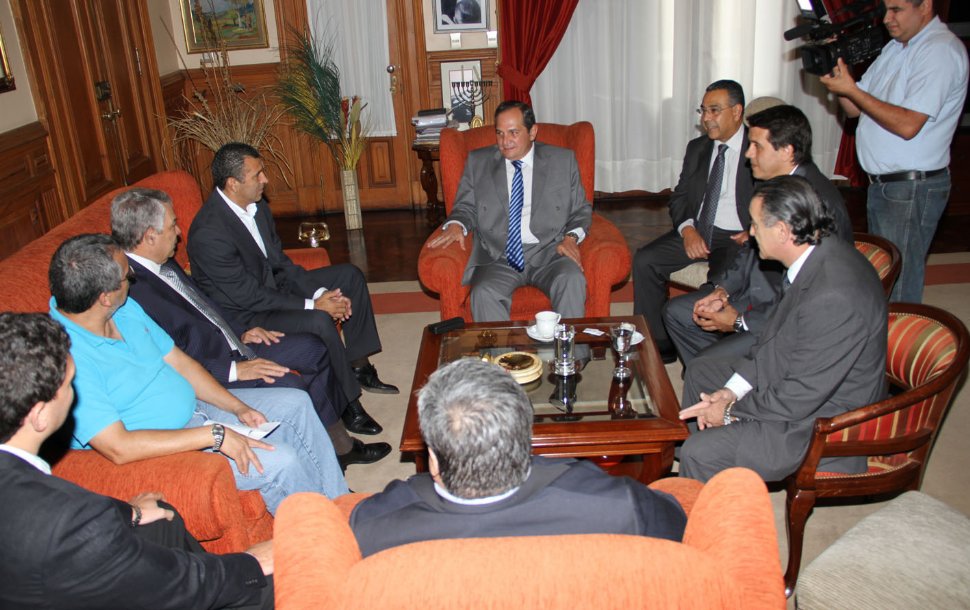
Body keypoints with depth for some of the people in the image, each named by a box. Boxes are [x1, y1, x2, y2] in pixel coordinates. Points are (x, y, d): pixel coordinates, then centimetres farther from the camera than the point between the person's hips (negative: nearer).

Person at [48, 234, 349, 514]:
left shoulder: (125, 309, -1)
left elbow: (179, 362, 7)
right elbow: (118, 447, -32)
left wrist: (239, 408, -3)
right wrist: (213, 434, -30)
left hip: (194, 409, 9)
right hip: (159, 451, -9)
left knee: (296, 403, 8)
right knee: (281, 460, -21)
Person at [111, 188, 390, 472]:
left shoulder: (161, 265, 8)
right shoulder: (131, 290, -24)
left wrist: (238, 335, 8)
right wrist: (234, 371, -24)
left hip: (231, 351, 10)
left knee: (311, 346, 7)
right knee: (292, 384, -24)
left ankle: (345, 413, 21)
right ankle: (342, 449, -2)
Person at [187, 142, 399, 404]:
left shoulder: (256, 205, -2)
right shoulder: (208, 233, -28)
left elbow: (280, 262, 5)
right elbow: (248, 296, -25)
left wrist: (321, 292, -9)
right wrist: (313, 305, -23)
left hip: (271, 285, 9)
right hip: (243, 314, -9)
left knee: (350, 276, 6)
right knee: (319, 322, -31)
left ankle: (358, 366, 9)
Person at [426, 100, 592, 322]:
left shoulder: (563, 160, 12)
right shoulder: (477, 162, 14)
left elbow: (581, 210, 15)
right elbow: (466, 207, 16)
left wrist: (571, 237, -6)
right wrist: (456, 225, -8)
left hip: (550, 253, 0)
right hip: (497, 257, 0)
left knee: (572, 281, -31)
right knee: (484, 294, -31)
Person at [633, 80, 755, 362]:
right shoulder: (697, 148, 14)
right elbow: (679, 196, 12)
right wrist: (688, 229, -9)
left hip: (737, 236, -5)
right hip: (696, 231, 5)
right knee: (644, 260, -15)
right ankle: (658, 346, -5)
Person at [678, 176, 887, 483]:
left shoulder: (834, 298, -35)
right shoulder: (817, 256, -4)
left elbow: (799, 398, -29)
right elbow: (777, 340, 7)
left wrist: (731, 411, -14)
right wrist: (731, 391, -2)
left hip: (823, 418, -10)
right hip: (798, 379, 10)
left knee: (700, 453, -20)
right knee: (699, 371, 19)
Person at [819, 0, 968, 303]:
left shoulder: (941, 50, -13)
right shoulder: (896, 47, 15)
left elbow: (908, 125, -22)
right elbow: (856, 109, 13)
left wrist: (852, 90, -18)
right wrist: (838, 66, -2)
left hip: (913, 189, -9)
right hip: (882, 183, 9)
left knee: (898, 291, -5)